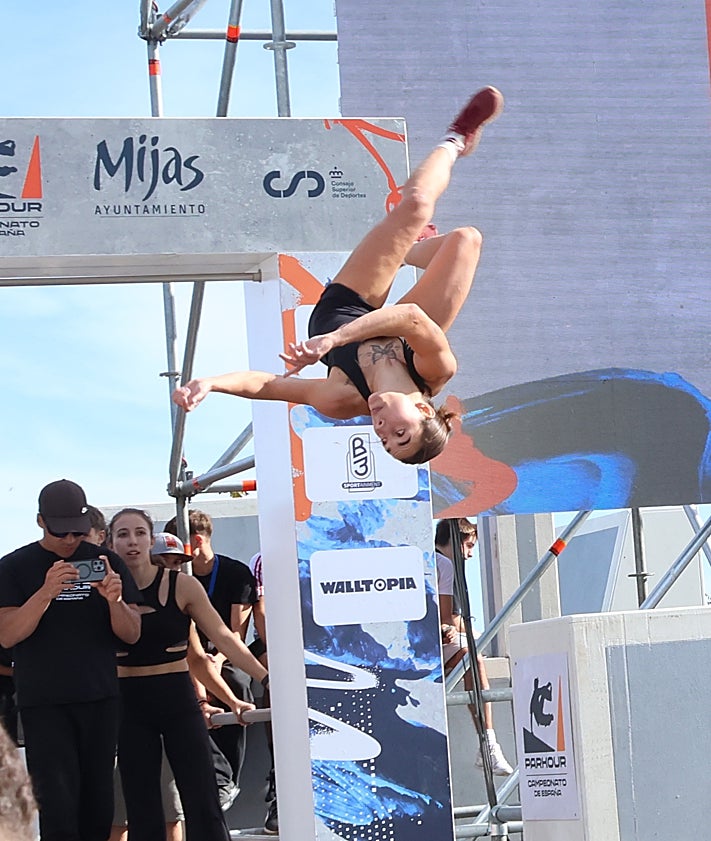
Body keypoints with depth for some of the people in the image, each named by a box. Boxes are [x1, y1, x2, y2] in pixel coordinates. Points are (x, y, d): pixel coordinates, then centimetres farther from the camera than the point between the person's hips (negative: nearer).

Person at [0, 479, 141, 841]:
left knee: (99, 810, 5)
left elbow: (132, 634, 4)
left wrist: (115, 600, -18)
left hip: (100, 700, 3)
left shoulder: (107, 564, 8)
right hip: (44, 704, -3)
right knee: (58, 811, -11)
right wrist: (46, 593, -25)